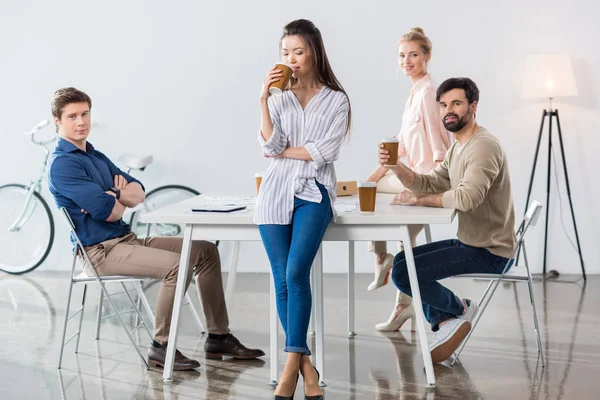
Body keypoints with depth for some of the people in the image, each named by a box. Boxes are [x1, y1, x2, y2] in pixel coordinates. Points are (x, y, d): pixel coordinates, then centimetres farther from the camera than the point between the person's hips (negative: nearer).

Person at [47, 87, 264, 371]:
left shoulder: (96, 157, 17)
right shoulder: (62, 164, -13)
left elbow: (138, 193, 9)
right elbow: (107, 212, -21)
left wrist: (115, 196, -13)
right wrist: (122, 201, 2)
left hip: (127, 239, 10)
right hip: (101, 250, -9)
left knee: (206, 251, 3)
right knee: (177, 265, -29)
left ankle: (218, 337, 6)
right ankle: (160, 347, -15)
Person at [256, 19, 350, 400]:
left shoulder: (336, 100, 5)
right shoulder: (278, 97, 12)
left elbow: (325, 151, -7)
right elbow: (270, 146, -2)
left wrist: (284, 151, 0)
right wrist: (263, 100, -8)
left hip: (314, 193, -3)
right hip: (277, 193, 3)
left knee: (296, 273, -21)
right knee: (283, 281, -4)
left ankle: (293, 362, -14)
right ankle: (305, 363, 6)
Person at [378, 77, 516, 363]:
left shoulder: (484, 146, -19)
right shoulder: (457, 148, 14)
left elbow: (466, 197, -33)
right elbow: (428, 184, 8)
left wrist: (419, 199, -20)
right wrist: (395, 166, -9)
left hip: (488, 252, -10)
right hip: (469, 242, 10)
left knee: (403, 273, -17)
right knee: (403, 260, 16)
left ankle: (460, 310, 5)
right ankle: (446, 324, 14)